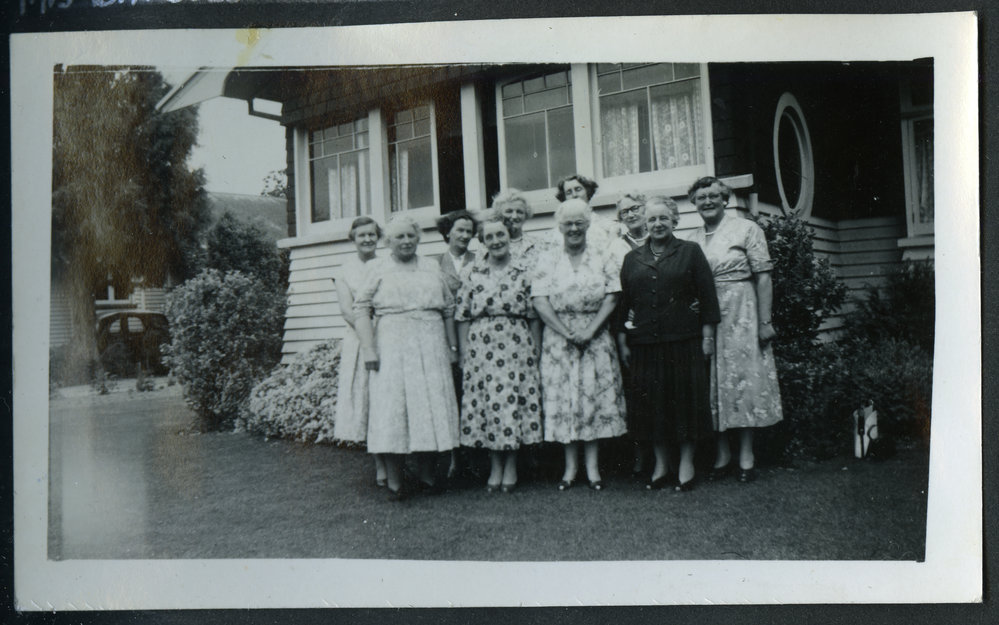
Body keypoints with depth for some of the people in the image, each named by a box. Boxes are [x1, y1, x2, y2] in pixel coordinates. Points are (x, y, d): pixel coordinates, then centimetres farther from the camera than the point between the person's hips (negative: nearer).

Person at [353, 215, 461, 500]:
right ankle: (393, 480, -1)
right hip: (392, 347, -3)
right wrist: (368, 349, -10)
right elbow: (362, 309, -1)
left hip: (431, 348, 3)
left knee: (431, 405, 3)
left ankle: (426, 471, 16)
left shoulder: (432, 267, 16)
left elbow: (448, 309, 18)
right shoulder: (379, 269, 6)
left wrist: (452, 346, 12)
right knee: (391, 406, -6)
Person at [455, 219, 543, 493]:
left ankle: (511, 467, 14)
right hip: (480, 348, 1)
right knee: (486, 403, 2)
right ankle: (495, 467, 16)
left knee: (514, 402, -1)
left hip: (516, 348, -1)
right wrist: (463, 354, 2)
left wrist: (536, 354, 2)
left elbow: (534, 317, 5)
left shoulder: (524, 274, 5)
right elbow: (463, 318, 6)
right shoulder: (473, 275, 7)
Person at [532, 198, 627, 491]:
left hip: (596, 338, 0)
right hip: (558, 337, 0)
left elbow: (611, 298, -1)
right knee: (563, 398, 0)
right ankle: (570, 467, 10)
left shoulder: (601, 260, 7)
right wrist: (568, 333, -13)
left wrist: (590, 331, -13)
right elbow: (540, 302, -4)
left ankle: (592, 466, 7)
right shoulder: (548, 261, 5)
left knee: (595, 397, -1)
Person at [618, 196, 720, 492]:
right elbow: (622, 301, 12)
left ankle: (686, 464, 12)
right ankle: (660, 465, 17)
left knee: (686, 398, 0)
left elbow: (707, 295, 2)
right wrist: (622, 340, 7)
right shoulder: (632, 259, 12)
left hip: (684, 339, -2)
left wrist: (707, 335, -3)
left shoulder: (690, 252, 5)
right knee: (651, 401, 5)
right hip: (644, 342, 3)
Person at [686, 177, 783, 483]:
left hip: (740, 315, -4)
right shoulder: (693, 240, 13)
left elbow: (763, 277, -4)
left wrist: (765, 321, -11)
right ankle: (722, 455, 15)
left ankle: (746, 458, 6)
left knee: (743, 379, -3)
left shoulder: (746, 229, 0)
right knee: (712, 384, 5)